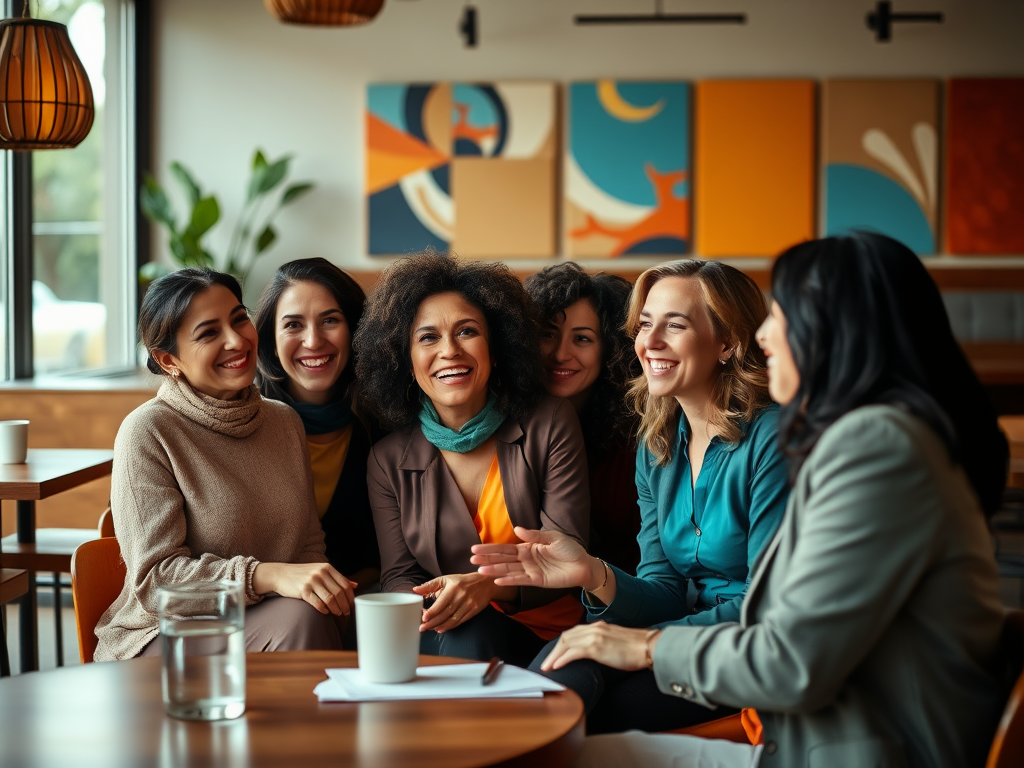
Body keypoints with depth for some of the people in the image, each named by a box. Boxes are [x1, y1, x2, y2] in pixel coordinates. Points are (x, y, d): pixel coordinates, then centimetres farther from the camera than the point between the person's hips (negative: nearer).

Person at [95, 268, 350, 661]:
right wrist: (270, 576, -28)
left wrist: (328, 587, -10)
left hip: (264, 622, 5)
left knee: (306, 618, -29)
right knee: (299, 618, -30)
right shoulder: (148, 432, -9)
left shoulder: (285, 420, 10)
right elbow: (154, 579, -14)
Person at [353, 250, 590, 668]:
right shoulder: (389, 460, 6)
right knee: (465, 635, -36)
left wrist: (490, 585, -25)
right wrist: (431, 605, -21)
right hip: (449, 634, 0)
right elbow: (398, 576, 5)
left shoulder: (550, 425, 1)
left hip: (551, 634, 0)